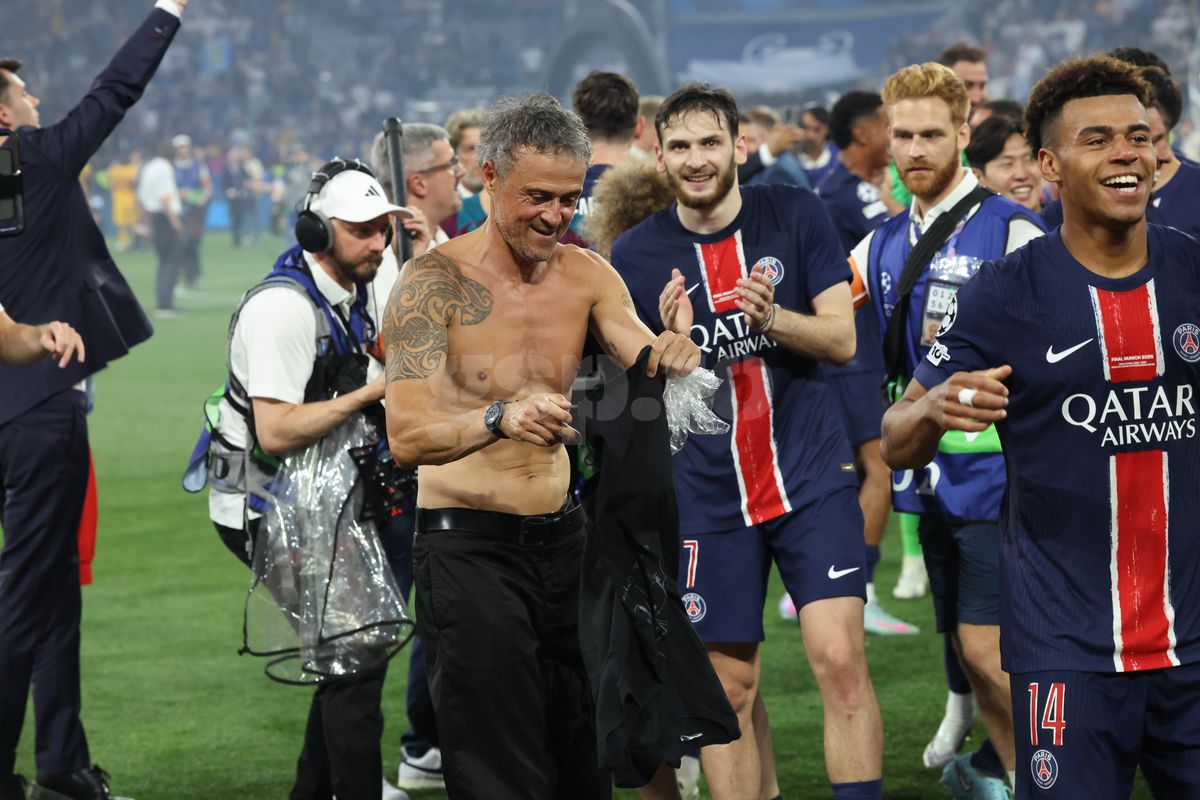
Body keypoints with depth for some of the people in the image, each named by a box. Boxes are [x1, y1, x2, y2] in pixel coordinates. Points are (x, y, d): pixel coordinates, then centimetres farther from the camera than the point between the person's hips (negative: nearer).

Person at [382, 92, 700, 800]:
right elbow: (407, 436, -21)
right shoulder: (434, 282, -11)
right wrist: (499, 420, -40)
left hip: (562, 536, 5)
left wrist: (671, 356, -29)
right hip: (467, 547, -5)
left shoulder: (585, 275, 6)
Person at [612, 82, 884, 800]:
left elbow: (842, 339, -3)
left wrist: (770, 317, -22)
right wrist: (672, 346, -16)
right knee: (729, 686, 4)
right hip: (707, 493, 1)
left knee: (841, 660, -14)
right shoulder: (636, 257, -1)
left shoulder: (796, 216, -2)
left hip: (811, 474, -1)